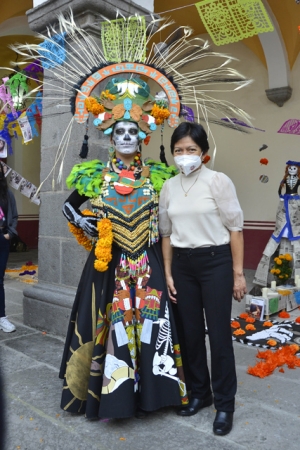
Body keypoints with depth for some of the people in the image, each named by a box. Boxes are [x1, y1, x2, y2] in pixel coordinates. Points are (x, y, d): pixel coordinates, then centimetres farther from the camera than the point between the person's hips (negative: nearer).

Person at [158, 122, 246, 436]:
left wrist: (238, 273, -7)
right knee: (189, 332, 13)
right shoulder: (168, 187, 5)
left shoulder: (218, 181, -7)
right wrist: (167, 273, 7)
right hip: (182, 264, 5)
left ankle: (224, 404, 22)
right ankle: (198, 392, 34)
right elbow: (166, 233, 10)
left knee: (219, 334, 3)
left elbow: (235, 228, -5)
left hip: (215, 261, -4)